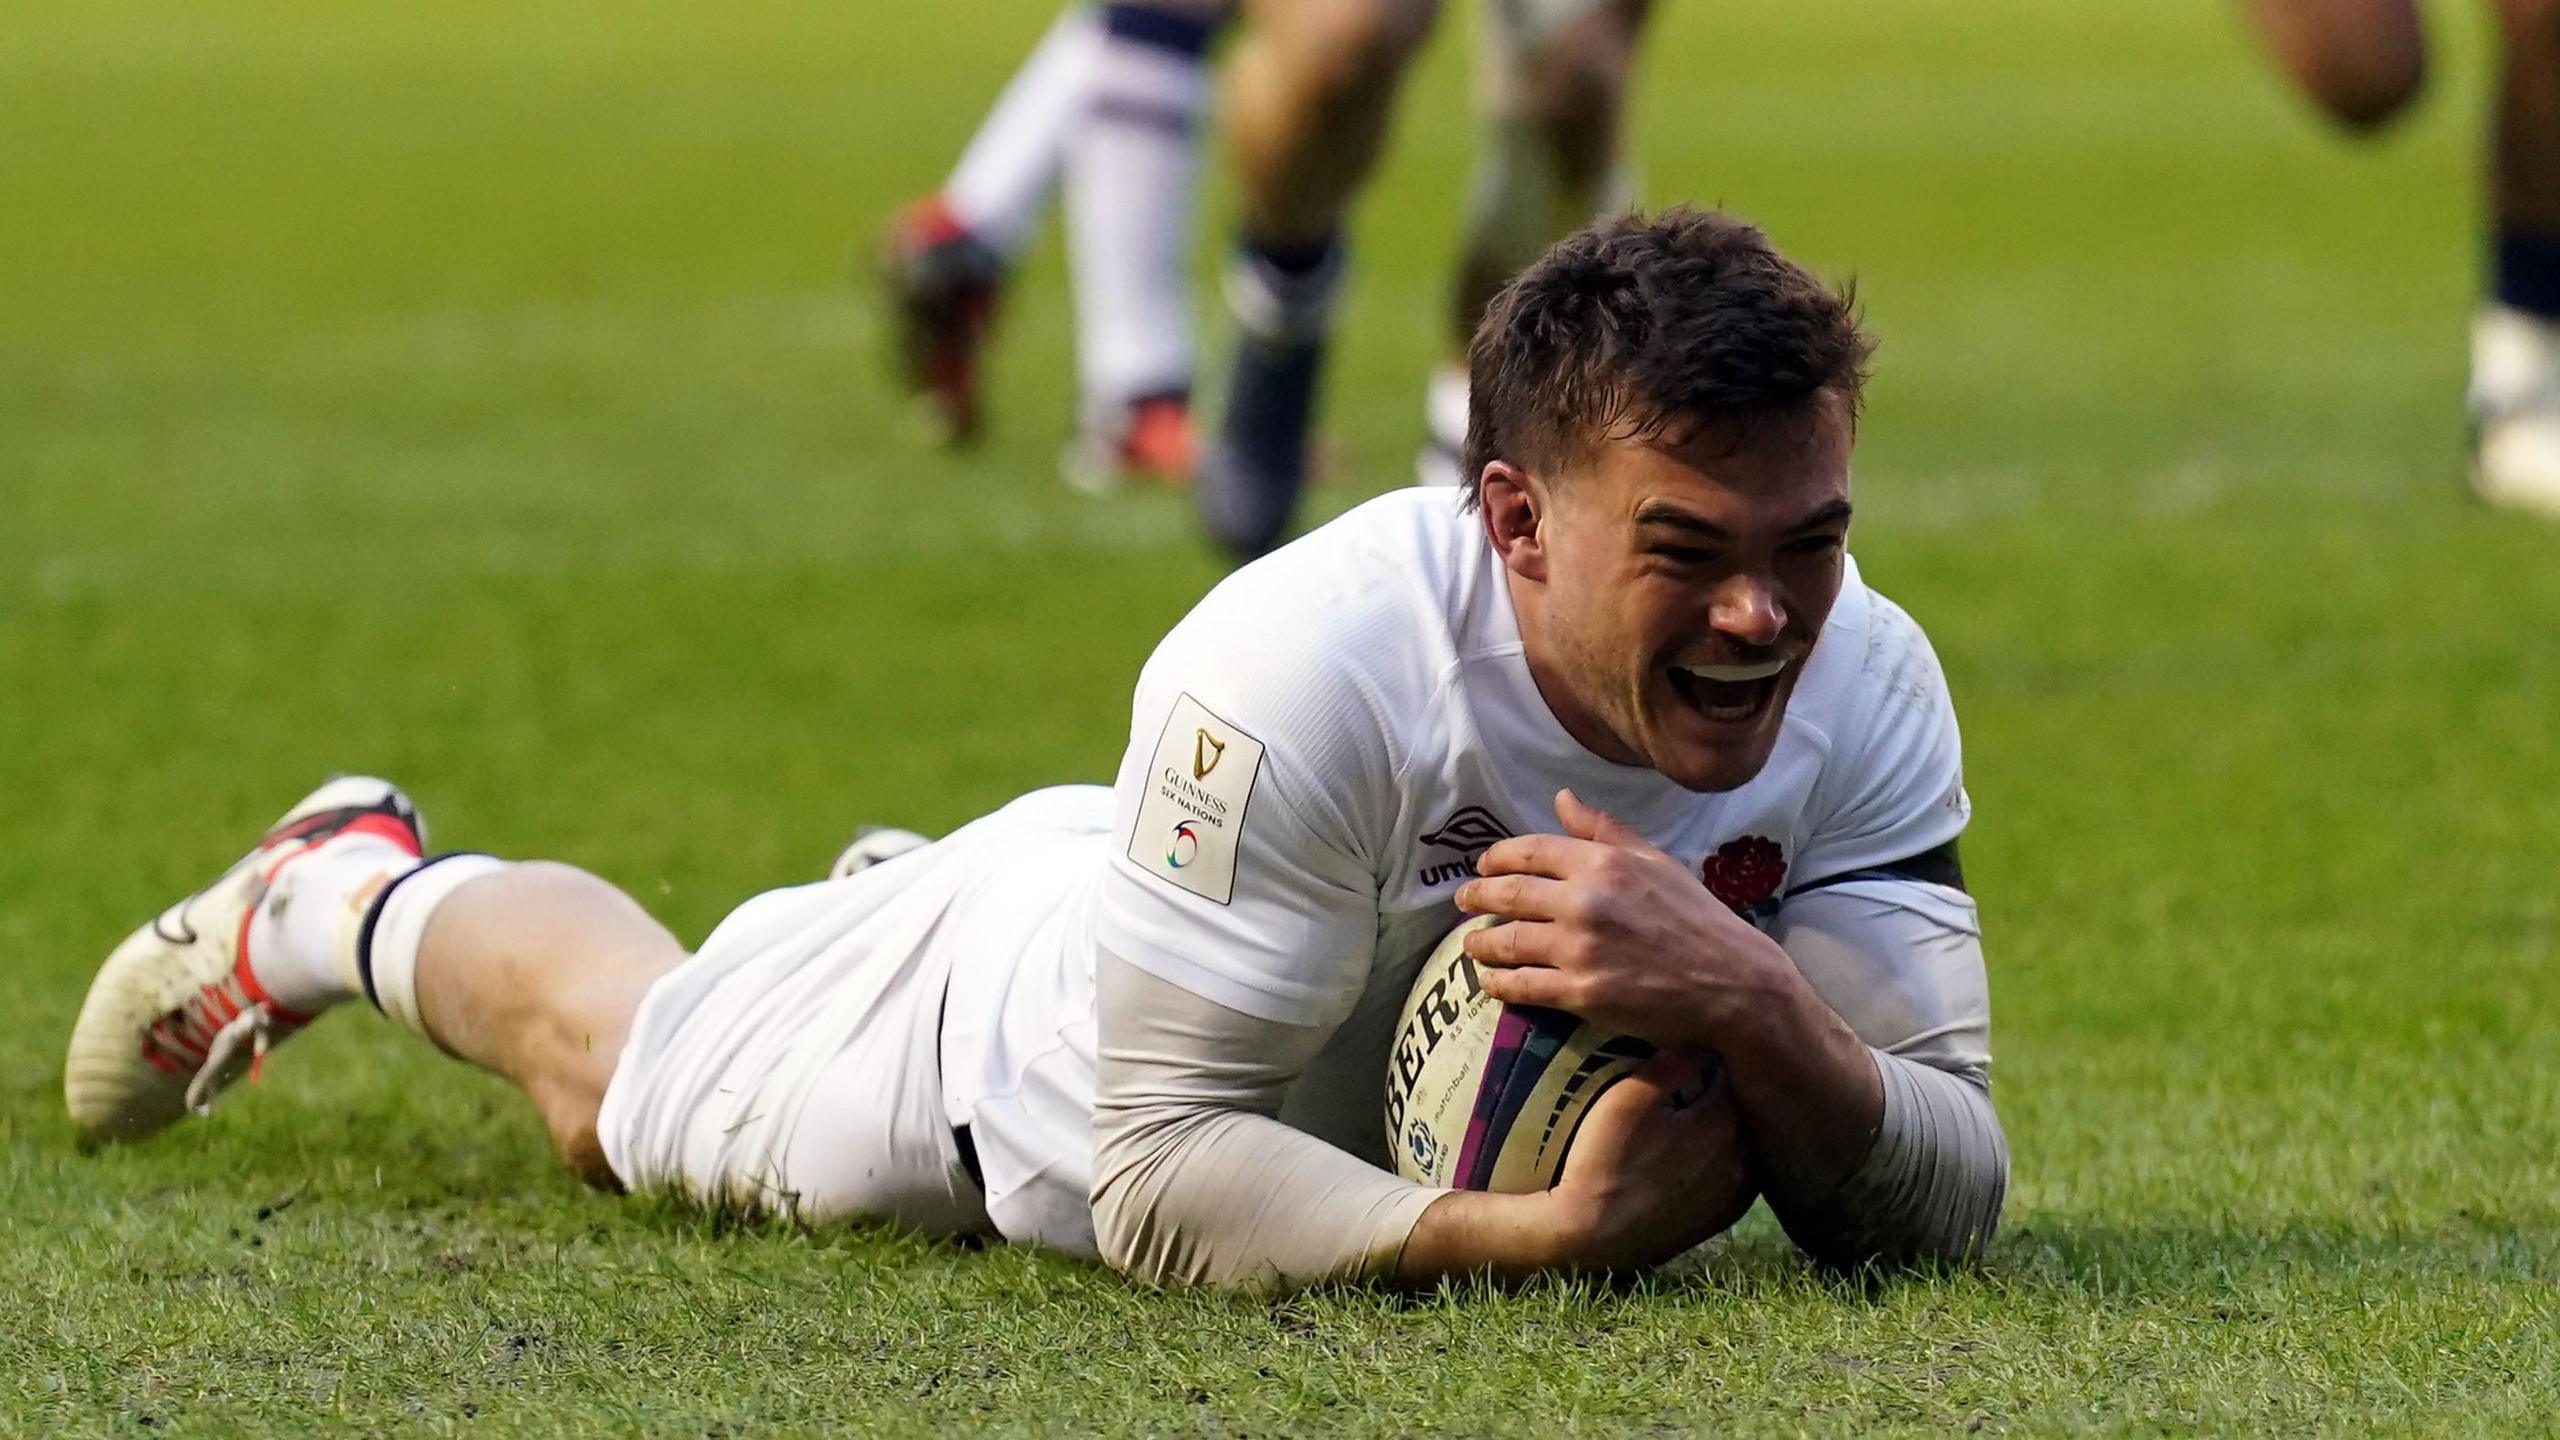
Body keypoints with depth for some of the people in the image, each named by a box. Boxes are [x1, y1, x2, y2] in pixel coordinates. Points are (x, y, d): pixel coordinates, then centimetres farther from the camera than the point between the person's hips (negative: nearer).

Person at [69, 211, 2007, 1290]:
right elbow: (1161, 1176, -42)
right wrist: (1519, 1238, -57)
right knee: (611, 1063, 28)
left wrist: (1756, 1010, -53)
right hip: (1013, 1020, -4)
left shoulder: (1862, 686, -33)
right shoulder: (1305, 665, -46)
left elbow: (1940, 1212, -33)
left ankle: (908, 900, 66)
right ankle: (348, 898, 57)